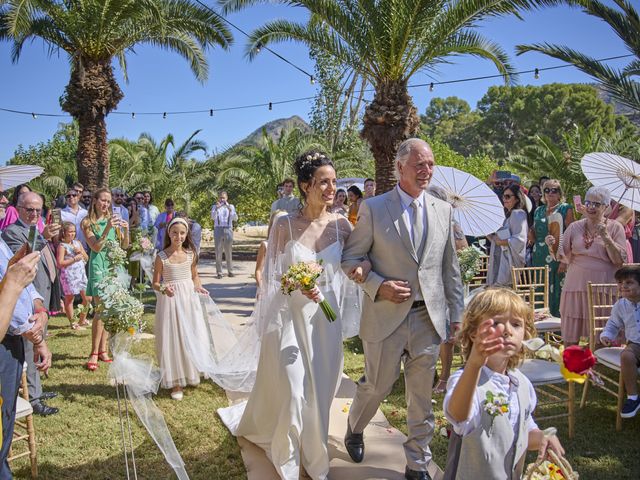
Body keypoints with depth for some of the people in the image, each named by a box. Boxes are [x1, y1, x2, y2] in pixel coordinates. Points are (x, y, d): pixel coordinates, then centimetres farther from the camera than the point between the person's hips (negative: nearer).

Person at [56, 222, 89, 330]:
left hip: (81, 273, 6)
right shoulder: (62, 246, -8)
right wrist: (74, 258, -16)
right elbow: (60, 263, -15)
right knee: (69, 298, 3)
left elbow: (86, 258, 13)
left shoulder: (77, 243, 10)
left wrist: (80, 251, -5)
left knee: (86, 297, 6)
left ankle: (82, 320, 21)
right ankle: (72, 323, 11)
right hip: (69, 275, -6)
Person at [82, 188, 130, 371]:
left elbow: (125, 246, 10)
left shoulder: (112, 220, 11)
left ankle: (103, 350, 16)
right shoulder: (88, 222, -1)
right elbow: (96, 247, -11)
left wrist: (126, 230, -8)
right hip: (99, 266, -5)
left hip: (114, 265, 5)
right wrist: (107, 228, -22)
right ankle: (94, 354, -4)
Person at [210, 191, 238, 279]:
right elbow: (213, 217, -7)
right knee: (218, 251, -2)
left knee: (228, 252, 4)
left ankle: (230, 271, 12)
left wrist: (230, 210, -17)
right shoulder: (215, 207, 10)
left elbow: (235, 219, -1)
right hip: (218, 229, 0)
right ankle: (219, 272, 1)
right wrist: (216, 208, -23)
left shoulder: (231, 207, 11)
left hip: (228, 230, 0)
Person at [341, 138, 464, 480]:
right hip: (385, 316, -3)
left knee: (422, 396, 12)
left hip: (429, 317, 3)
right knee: (377, 385, 11)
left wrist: (456, 313, 10)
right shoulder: (373, 208, -4)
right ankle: (354, 429, 43)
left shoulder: (443, 210, 6)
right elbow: (350, 258, -1)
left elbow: (450, 267, 10)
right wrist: (378, 286, -15)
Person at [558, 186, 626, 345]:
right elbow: (562, 256, 8)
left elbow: (619, 261, -8)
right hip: (576, 286, 2)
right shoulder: (574, 227, 7)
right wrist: (552, 245, -12)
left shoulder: (615, 228, 1)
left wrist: (605, 237, -17)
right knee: (570, 338, 7)